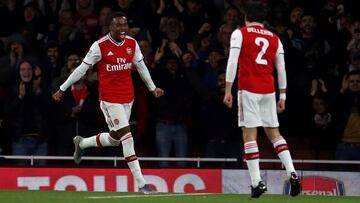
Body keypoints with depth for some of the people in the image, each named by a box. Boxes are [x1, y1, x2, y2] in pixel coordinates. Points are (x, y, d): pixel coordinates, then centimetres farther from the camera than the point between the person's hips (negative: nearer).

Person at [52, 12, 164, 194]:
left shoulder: (132, 44, 3)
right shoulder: (100, 46, -12)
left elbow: (141, 67, 18)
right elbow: (82, 69, -5)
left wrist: (152, 88, 22)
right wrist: (62, 89, -1)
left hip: (128, 97, 6)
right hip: (109, 98, -6)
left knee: (114, 138, 14)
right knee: (127, 136, -13)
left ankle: (82, 143, 43)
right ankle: (141, 183, -12)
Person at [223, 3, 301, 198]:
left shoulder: (240, 34, 2)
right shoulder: (275, 39, 14)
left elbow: (232, 63, -7)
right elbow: (281, 69, 14)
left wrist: (228, 91, -6)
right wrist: (282, 97, 19)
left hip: (248, 89, -4)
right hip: (268, 90, 4)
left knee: (249, 134, -4)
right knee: (274, 132, 13)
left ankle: (256, 182, -12)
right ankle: (292, 173, -2)